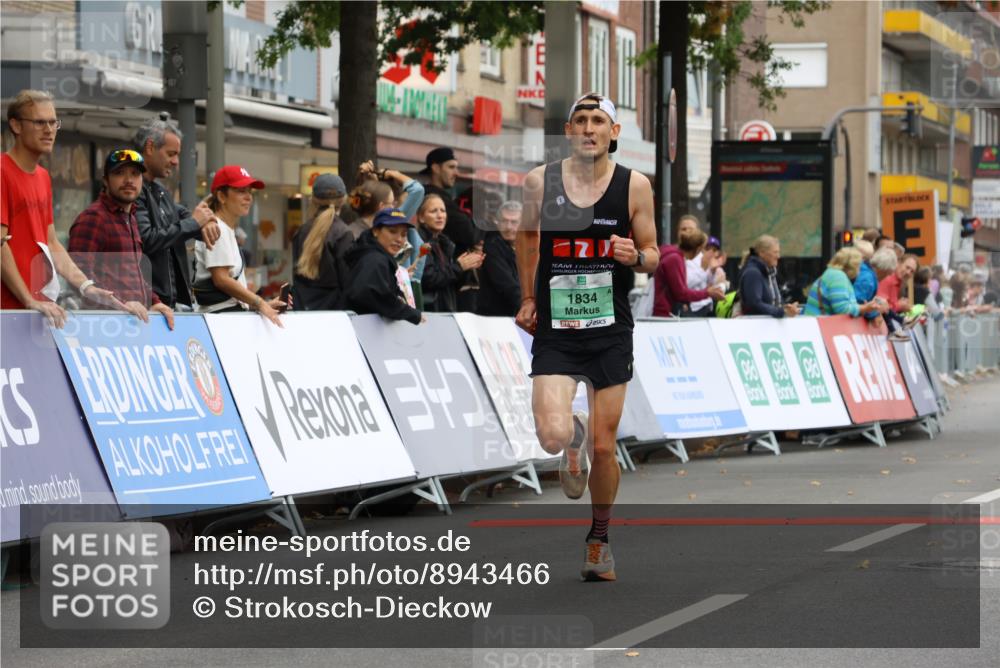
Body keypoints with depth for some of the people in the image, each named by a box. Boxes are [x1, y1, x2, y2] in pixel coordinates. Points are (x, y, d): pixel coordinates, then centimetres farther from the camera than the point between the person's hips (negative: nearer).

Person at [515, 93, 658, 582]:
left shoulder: (634, 185, -4)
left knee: (604, 447, 3)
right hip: (555, 331, 0)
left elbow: (653, 257, 5)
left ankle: (599, 538, 28)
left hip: (610, 332, 0)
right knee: (552, 438, -17)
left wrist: (635, 257, -18)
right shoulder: (539, 182, -2)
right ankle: (573, 437, 23)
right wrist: (527, 298, 15)